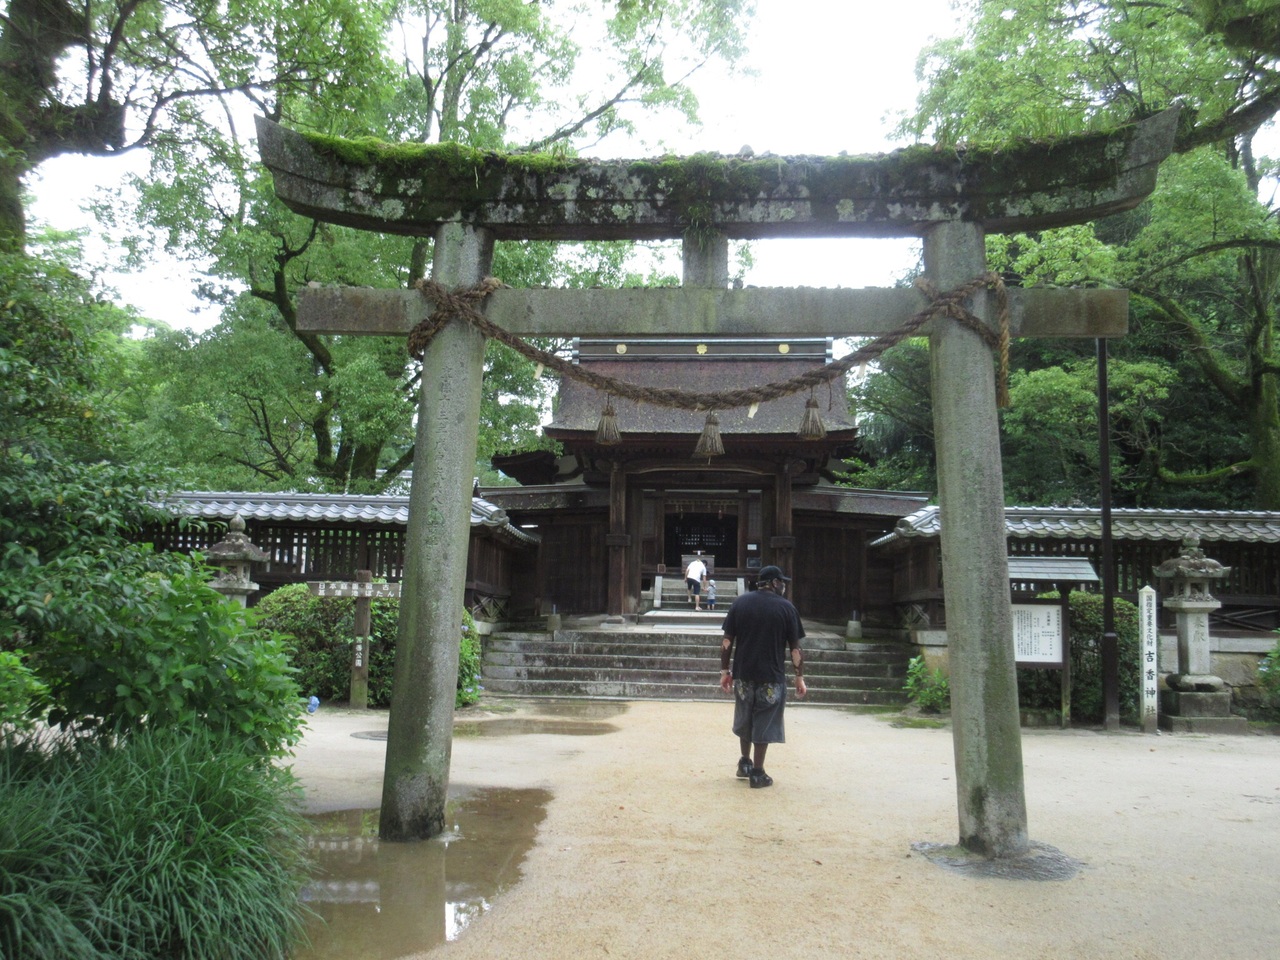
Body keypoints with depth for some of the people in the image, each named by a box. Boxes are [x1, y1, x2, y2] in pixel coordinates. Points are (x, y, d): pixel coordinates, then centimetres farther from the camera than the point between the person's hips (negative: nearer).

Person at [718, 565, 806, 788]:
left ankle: (745, 763, 30)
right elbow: (795, 648, -5)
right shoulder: (786, 607, -4)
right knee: (763, 723, 7)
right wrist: (800, 677, 4)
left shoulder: (740, 603, 3)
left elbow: (727, 642, 1)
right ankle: (757, 773, 12)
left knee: (744, 719, 21)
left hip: (743, 673, 3)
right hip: (771, 677, -3)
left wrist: (724, 671, 7)